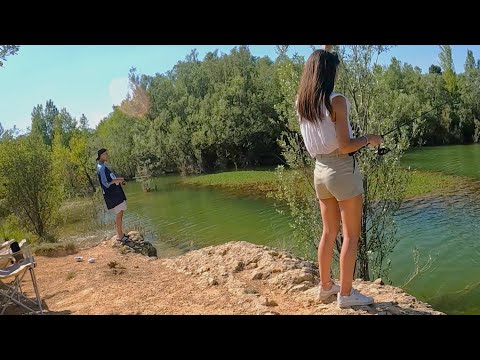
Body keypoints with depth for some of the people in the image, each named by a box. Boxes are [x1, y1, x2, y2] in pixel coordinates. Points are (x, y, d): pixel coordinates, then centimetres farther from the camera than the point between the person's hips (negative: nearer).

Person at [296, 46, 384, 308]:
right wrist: (369, 138, -1)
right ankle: (346, 294, 11)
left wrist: (325, 50, 33)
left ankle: (326, 286, 28)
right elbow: (345, 146, -18)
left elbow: (313, 74, 26)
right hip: (342, 170, -7)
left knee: (329, 232, 18)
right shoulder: (336, 101, -16)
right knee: (351, 234, 4)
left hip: (320, 170, 7)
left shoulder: (301, 102, 4)